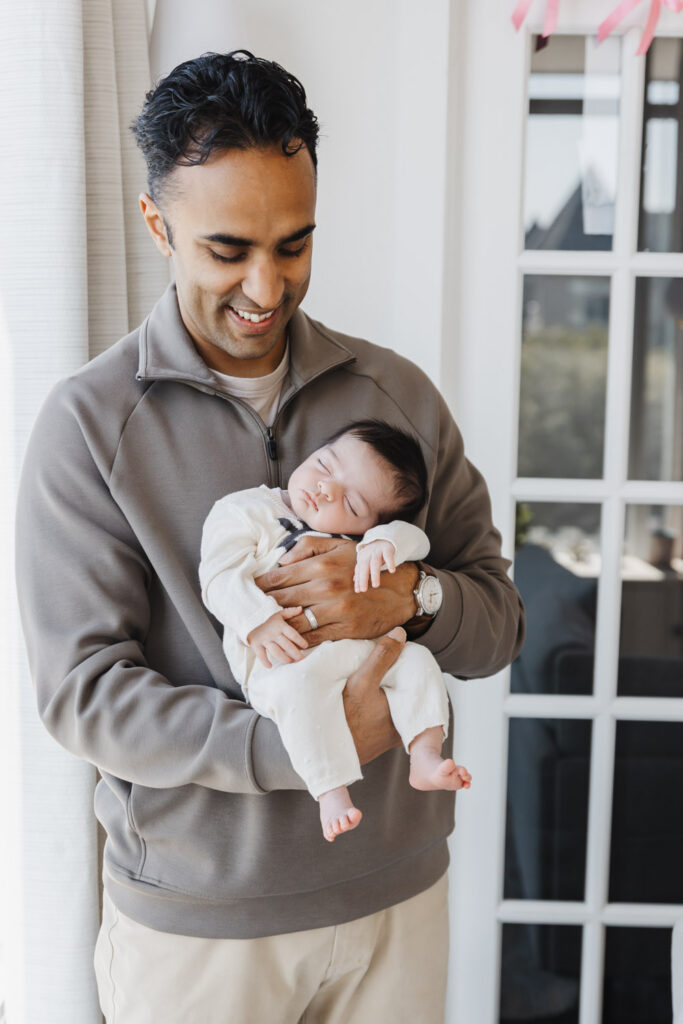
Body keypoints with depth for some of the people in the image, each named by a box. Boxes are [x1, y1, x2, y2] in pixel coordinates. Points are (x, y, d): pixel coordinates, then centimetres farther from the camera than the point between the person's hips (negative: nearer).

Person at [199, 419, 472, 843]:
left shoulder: (362, 539, 19)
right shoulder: (246, 511, 7)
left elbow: (416, 539, 7)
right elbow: (220, 575, -2)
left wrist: (386, 541, -17)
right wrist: (259, 621, -18)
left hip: (359, 645, 5)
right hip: (282, 658, -5)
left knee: (416, 658, -12)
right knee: (298, 686, -35)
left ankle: (425, 756, -14)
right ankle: (331, 791, -34)